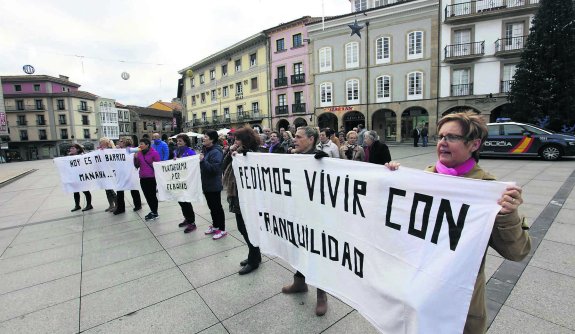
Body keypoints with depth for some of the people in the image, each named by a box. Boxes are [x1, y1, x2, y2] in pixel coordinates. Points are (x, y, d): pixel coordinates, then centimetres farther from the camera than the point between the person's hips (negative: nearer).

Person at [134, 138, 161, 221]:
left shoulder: (154, 153, -9)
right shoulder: (139, 153, 9)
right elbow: (137, 166, 12)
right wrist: (135, 158, -4)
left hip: (151, 178, -6)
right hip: (142, 178, 6)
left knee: (152, 195, 2)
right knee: (147, 195, 12)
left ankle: (155, 213, 15)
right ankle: (152, 211, 27)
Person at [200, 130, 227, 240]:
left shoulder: (216, 152, -19)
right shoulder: (206, 150, 10)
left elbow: (214, 168, -28)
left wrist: (203, 161, -30)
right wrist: (199, 161, 6)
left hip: (214, 185, -9)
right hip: (206, 184, 9)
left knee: (217, 207, 1)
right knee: (211, 206, 18)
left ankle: (222, 229, 13)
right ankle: (215, 225, 33)